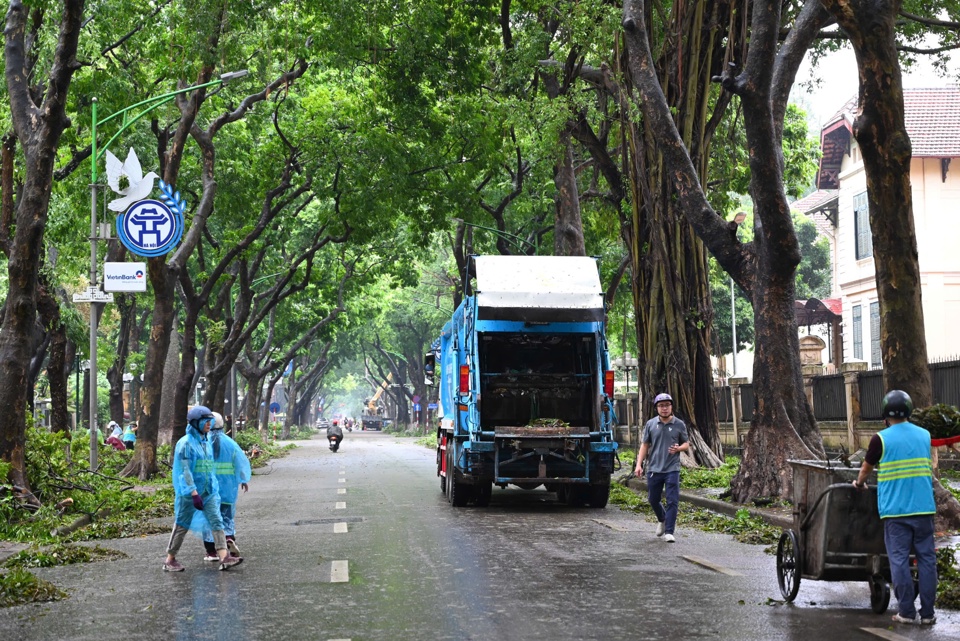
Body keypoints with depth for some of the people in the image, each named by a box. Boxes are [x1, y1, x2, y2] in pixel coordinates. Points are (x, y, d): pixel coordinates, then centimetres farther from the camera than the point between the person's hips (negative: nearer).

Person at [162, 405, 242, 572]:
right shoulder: (186, 443, -12)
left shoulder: (206, 442, 12)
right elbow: (185, 470, -18)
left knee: (216, 522, -6)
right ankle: (170, 560, 17)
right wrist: (194, 493, -24)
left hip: (209, 491, 7)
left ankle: (224, 557, -14)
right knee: (182, 526, 4)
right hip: (189, 493, -7)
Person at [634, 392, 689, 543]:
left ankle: (669, 532, -3)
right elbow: (645, 445, 7)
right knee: (653, 499, 13)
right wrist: (639, 464, -2)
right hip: (654, 468, 2)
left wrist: (678, 448, -14)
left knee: (672, 501, -8)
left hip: (672, 469, -2)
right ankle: (662, 520, 41)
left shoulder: (679, 425, 1)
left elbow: (686, 444, 9)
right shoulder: (650, 424, 4)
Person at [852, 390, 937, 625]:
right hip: (924, 508, 3)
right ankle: (927, 613, 7)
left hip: (895, 510, -3)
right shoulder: (924, 435, 8)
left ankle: (906, 612, 2)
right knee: (926, 559, 7)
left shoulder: (881, 439, -5)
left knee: (899, 560, 2)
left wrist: (859, 483, 30)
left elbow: (866, 468, 9)